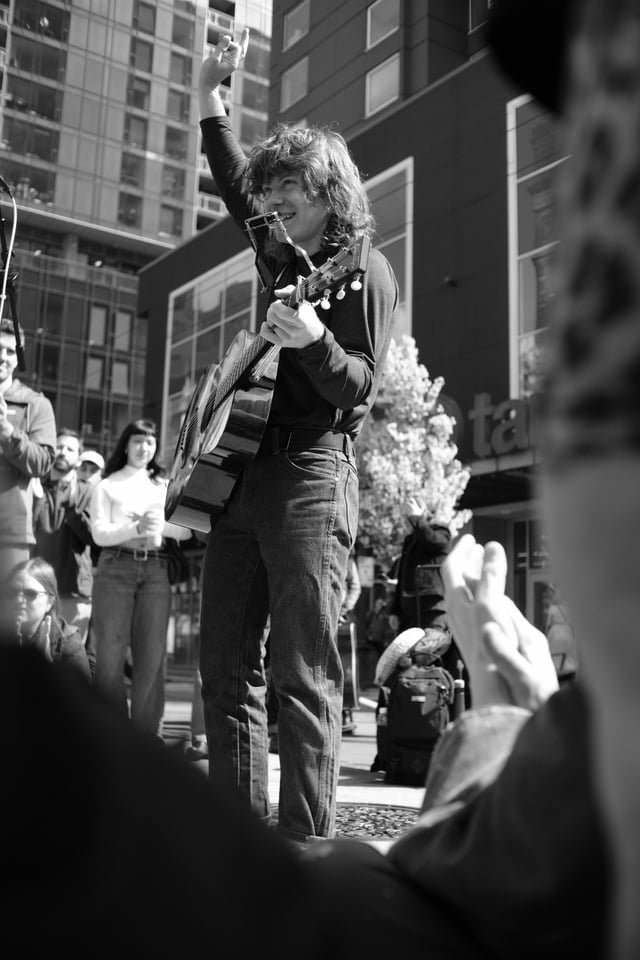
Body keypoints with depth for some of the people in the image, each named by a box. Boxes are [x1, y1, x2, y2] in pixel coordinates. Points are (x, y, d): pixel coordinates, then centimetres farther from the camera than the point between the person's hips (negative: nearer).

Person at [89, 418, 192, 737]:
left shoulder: (165, 486, 21)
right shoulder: (107, 486, 15)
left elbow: (186, 531, 10)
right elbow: (99, 533, 1)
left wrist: (160, 524, -10)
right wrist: (136, 528, -15)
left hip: (156, 570, 2)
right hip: (116, 567, -2)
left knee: (152, 655, -5)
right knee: (111, 653, -6)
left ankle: (147, 737, -2)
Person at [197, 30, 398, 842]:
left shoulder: (363, 272, 0)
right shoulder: (280, 256, 19)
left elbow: (359, 388, -9)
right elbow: (234, 183, 36)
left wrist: (312, 339, -28)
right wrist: (210, 95, 34)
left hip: (310, 476, -7)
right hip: (241, 472, 8)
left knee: (304, 676, -9)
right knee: (225, 667, 5)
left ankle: (305, 848, -4)